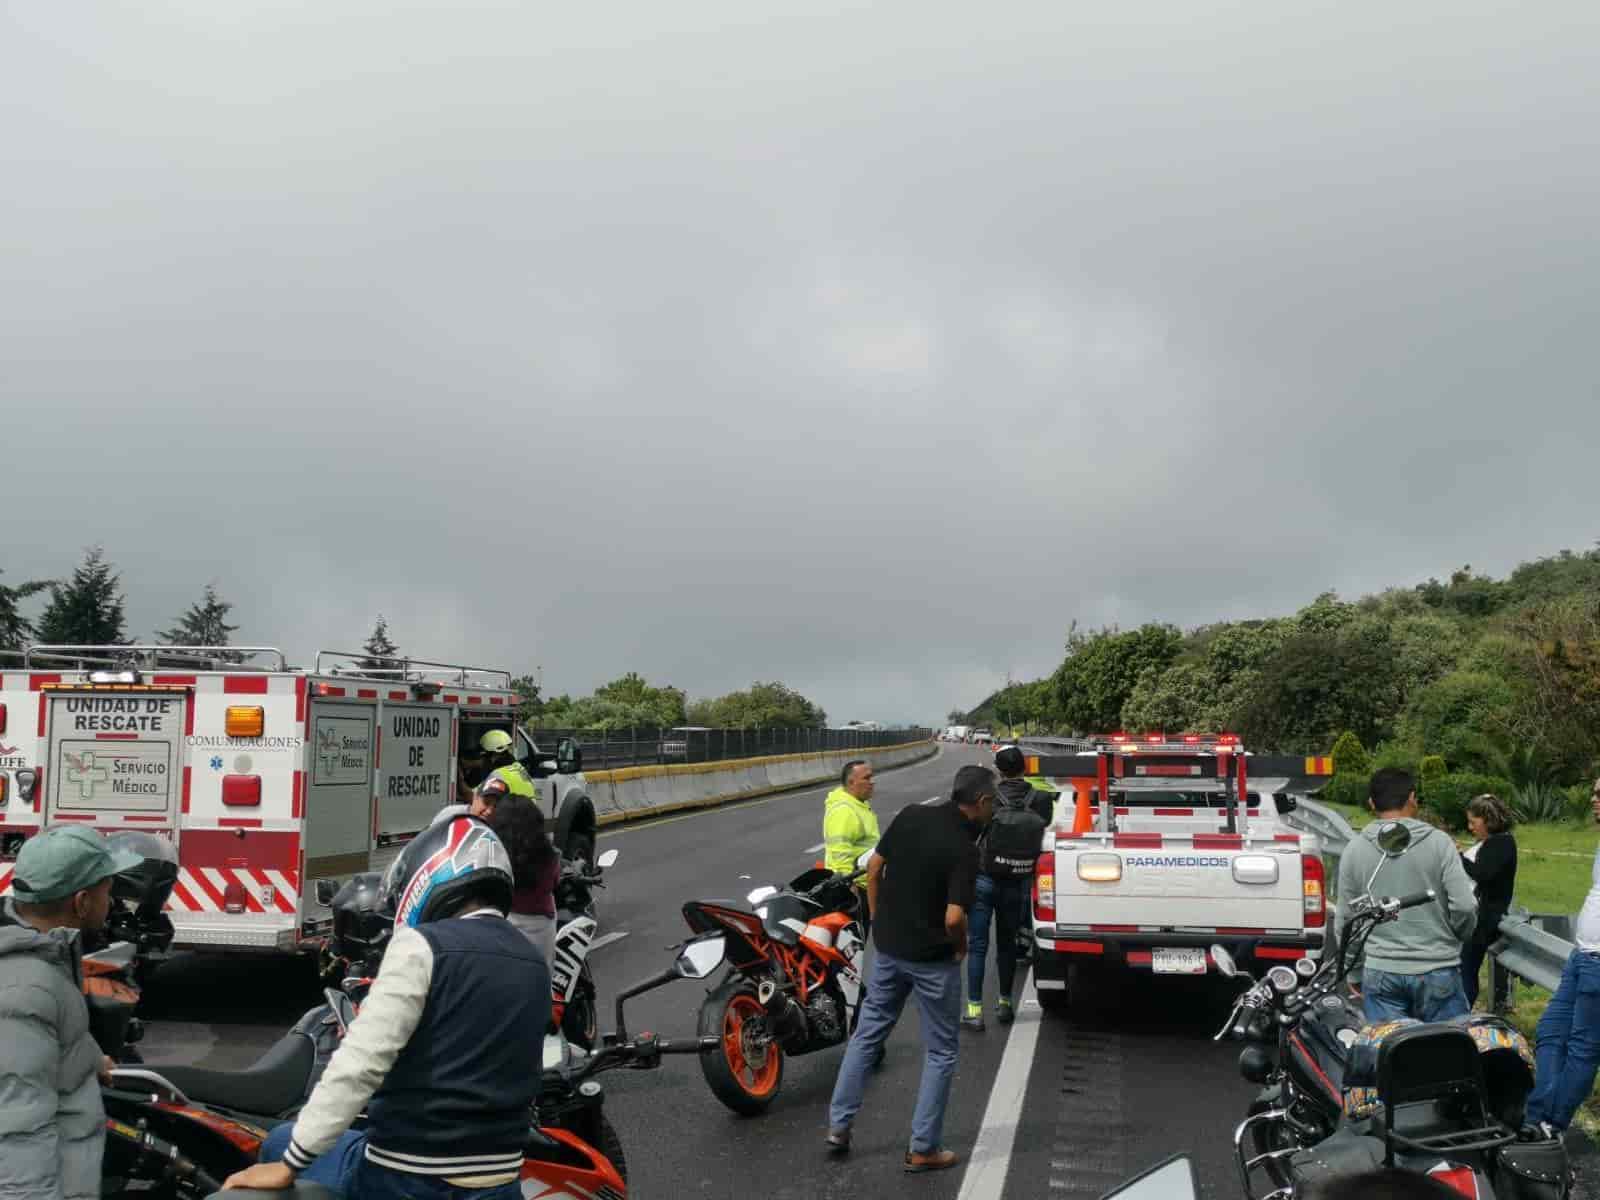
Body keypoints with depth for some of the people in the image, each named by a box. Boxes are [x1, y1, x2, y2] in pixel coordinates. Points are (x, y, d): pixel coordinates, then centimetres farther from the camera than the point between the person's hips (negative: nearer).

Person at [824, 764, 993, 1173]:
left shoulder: (911, 816, -3)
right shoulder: (964, 849, -21)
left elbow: (873, 867, 4)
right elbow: (953, 919, -27)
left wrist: (879, 921, 13)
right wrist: (961, 947, -6)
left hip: (888, 947, 6)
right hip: (933, 959, -6)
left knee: (867, 1034, 18)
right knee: (940, 1052, 10)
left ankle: (838, 1125, 21)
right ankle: (923, 1149, 13)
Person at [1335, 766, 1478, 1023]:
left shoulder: (1354, 851, 2)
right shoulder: (1439, 843, -5)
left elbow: (1345, 920, 6)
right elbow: (1464, 906, -9)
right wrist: (1459, 937, 12)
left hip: (1380, 974, 2)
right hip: (1437, 971, -2)